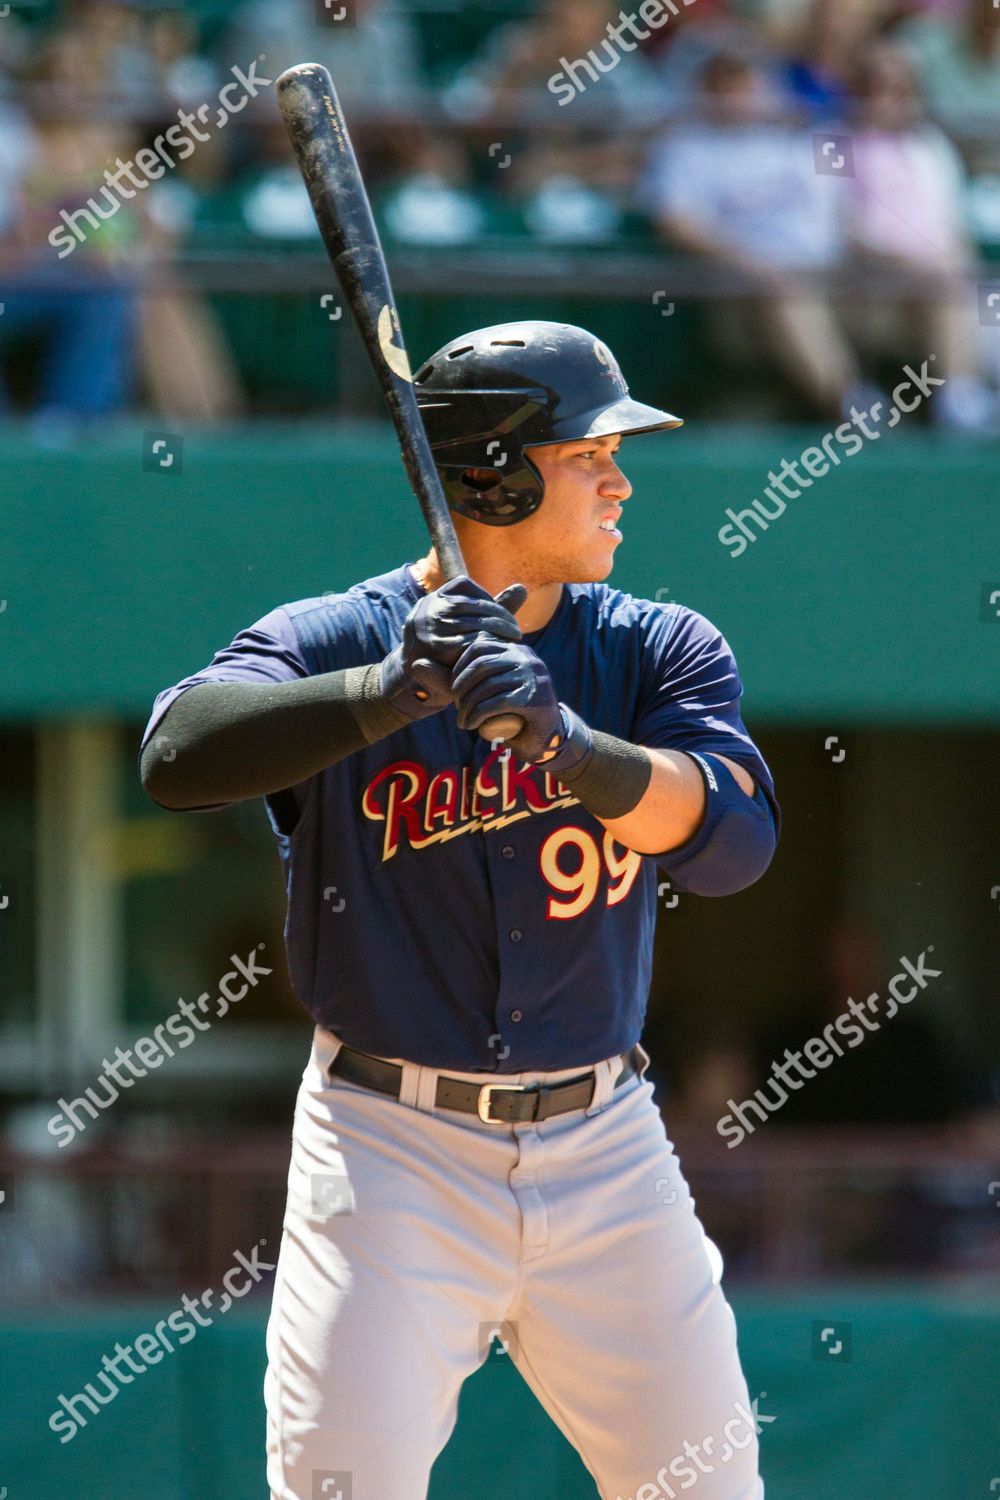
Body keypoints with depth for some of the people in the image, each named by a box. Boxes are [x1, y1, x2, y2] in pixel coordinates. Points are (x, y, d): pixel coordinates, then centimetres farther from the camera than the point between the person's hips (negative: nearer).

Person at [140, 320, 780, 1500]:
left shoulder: (655, 651, 3)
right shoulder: (329, 643, -5)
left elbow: (734, 838, -14)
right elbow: (178, 754, -25)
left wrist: (565, 740, -32)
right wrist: (384, 694, -38)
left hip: (603, 1146, 3)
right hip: (391, 1149, -3)